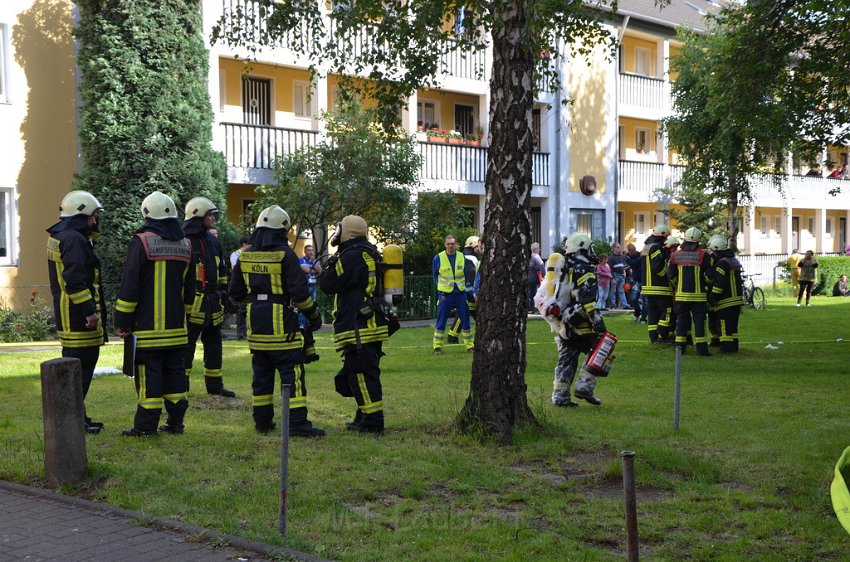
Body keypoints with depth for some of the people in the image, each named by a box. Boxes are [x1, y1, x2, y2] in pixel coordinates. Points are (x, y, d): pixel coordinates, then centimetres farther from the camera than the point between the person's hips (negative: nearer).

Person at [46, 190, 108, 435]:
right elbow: (74, 280, -23)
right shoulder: (74, 240, -15)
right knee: (81, 366, -7)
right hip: (77, 316, -11)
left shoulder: (58, 237, 18)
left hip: (66, 315, 11)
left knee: (75, 366, 15)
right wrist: (89, 310, -22)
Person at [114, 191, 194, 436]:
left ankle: (146, 425, 0)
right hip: (176, 328, 6)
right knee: (175, 372, 11)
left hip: (147, 326, -6)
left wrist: (122, 320, -5)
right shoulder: (185, 245, 10)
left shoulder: (142, 241, -10)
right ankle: (175, 422, 15)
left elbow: (130, 285, -11)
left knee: (149, 375, -3)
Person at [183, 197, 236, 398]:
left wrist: (223, 292, 21)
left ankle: (215, 385, 22)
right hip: (192, 303, -8)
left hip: (212, 302, 8)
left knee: (214, 345, 13)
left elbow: (222, 270, 25)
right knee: (186, 346, -3)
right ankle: (181, 386, 3)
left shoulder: (213, 241, 15)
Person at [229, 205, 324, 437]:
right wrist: (314, 314, -1)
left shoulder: (246, 255, 6)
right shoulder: (285, 254, -12)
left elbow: (236, 291, 14)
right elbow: (299, 291, -14)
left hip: (255, 323, 6)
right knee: (292, 374, -4)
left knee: (262, 374, 14)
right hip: (281, 324, -6)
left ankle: (262, 421, 19)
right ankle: (297, 423, -8)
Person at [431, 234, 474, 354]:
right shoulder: (438, 258, -4)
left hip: (460, 293, 2)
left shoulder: (462, 257, 2)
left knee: (465, 320, 6)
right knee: (441, 321, -2)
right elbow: (435, 276, 10)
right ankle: (437, 346, 5)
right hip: (445, 294, -2)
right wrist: (442, 287, 7)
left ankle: (469, 345, 15)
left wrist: (463, 286, 8)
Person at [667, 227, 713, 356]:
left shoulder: (676, 255, 3)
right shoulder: (704, 255, -7)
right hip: (698, 294, -3)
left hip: (681, 294, 3)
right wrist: (705, 283, 14)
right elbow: (709, 275, -8)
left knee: (681, 319, 10)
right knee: (699, 320, 2)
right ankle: (701, 347, 0)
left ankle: (680, 345, 10)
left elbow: (671, 275, 6)